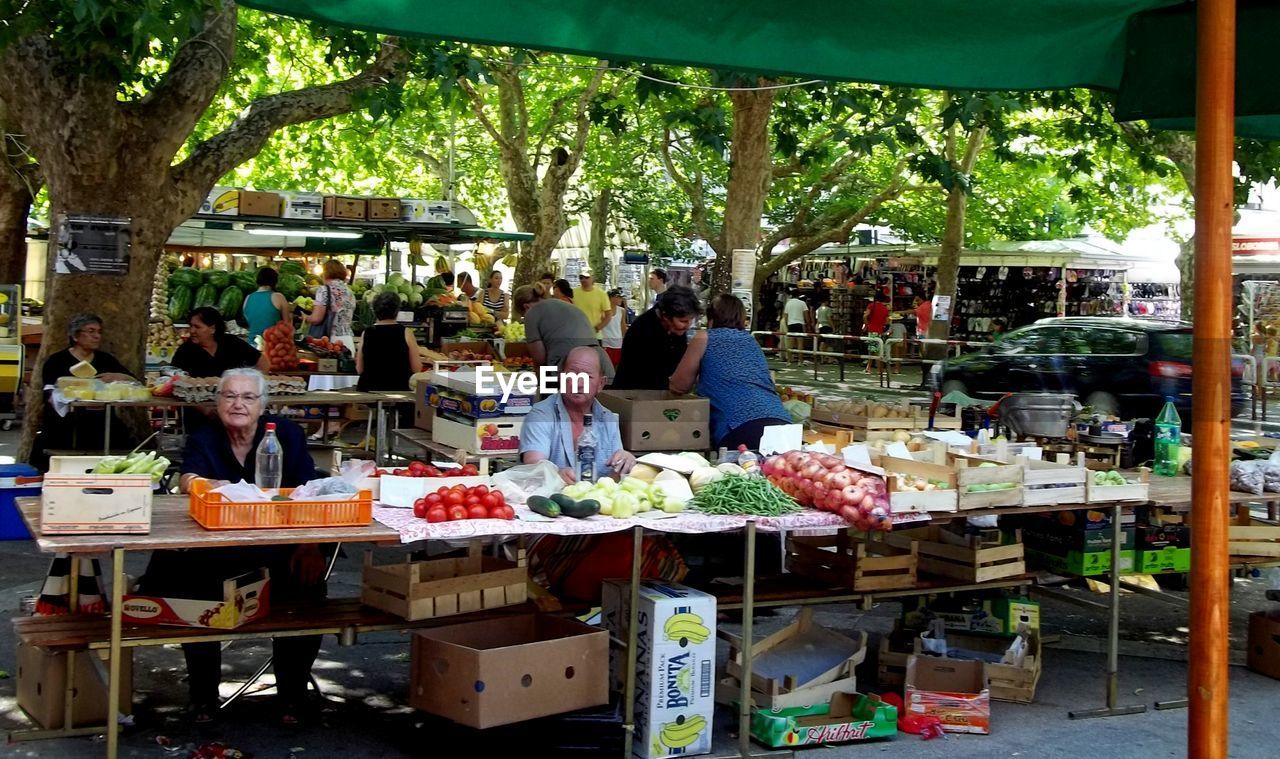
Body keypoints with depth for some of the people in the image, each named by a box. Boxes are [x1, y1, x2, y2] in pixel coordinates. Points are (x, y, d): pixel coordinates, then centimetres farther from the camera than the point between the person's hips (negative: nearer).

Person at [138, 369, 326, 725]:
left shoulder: (287, 434, 0)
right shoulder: (203, 439, 3)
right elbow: (189, 482, -17)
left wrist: (309, 546, -22)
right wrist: (214, 486, -41)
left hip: (279, 552, 0)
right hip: (216, 554, 1)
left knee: (307, 586, -25)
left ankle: (292, 696, -3)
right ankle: (203, 696, -2)